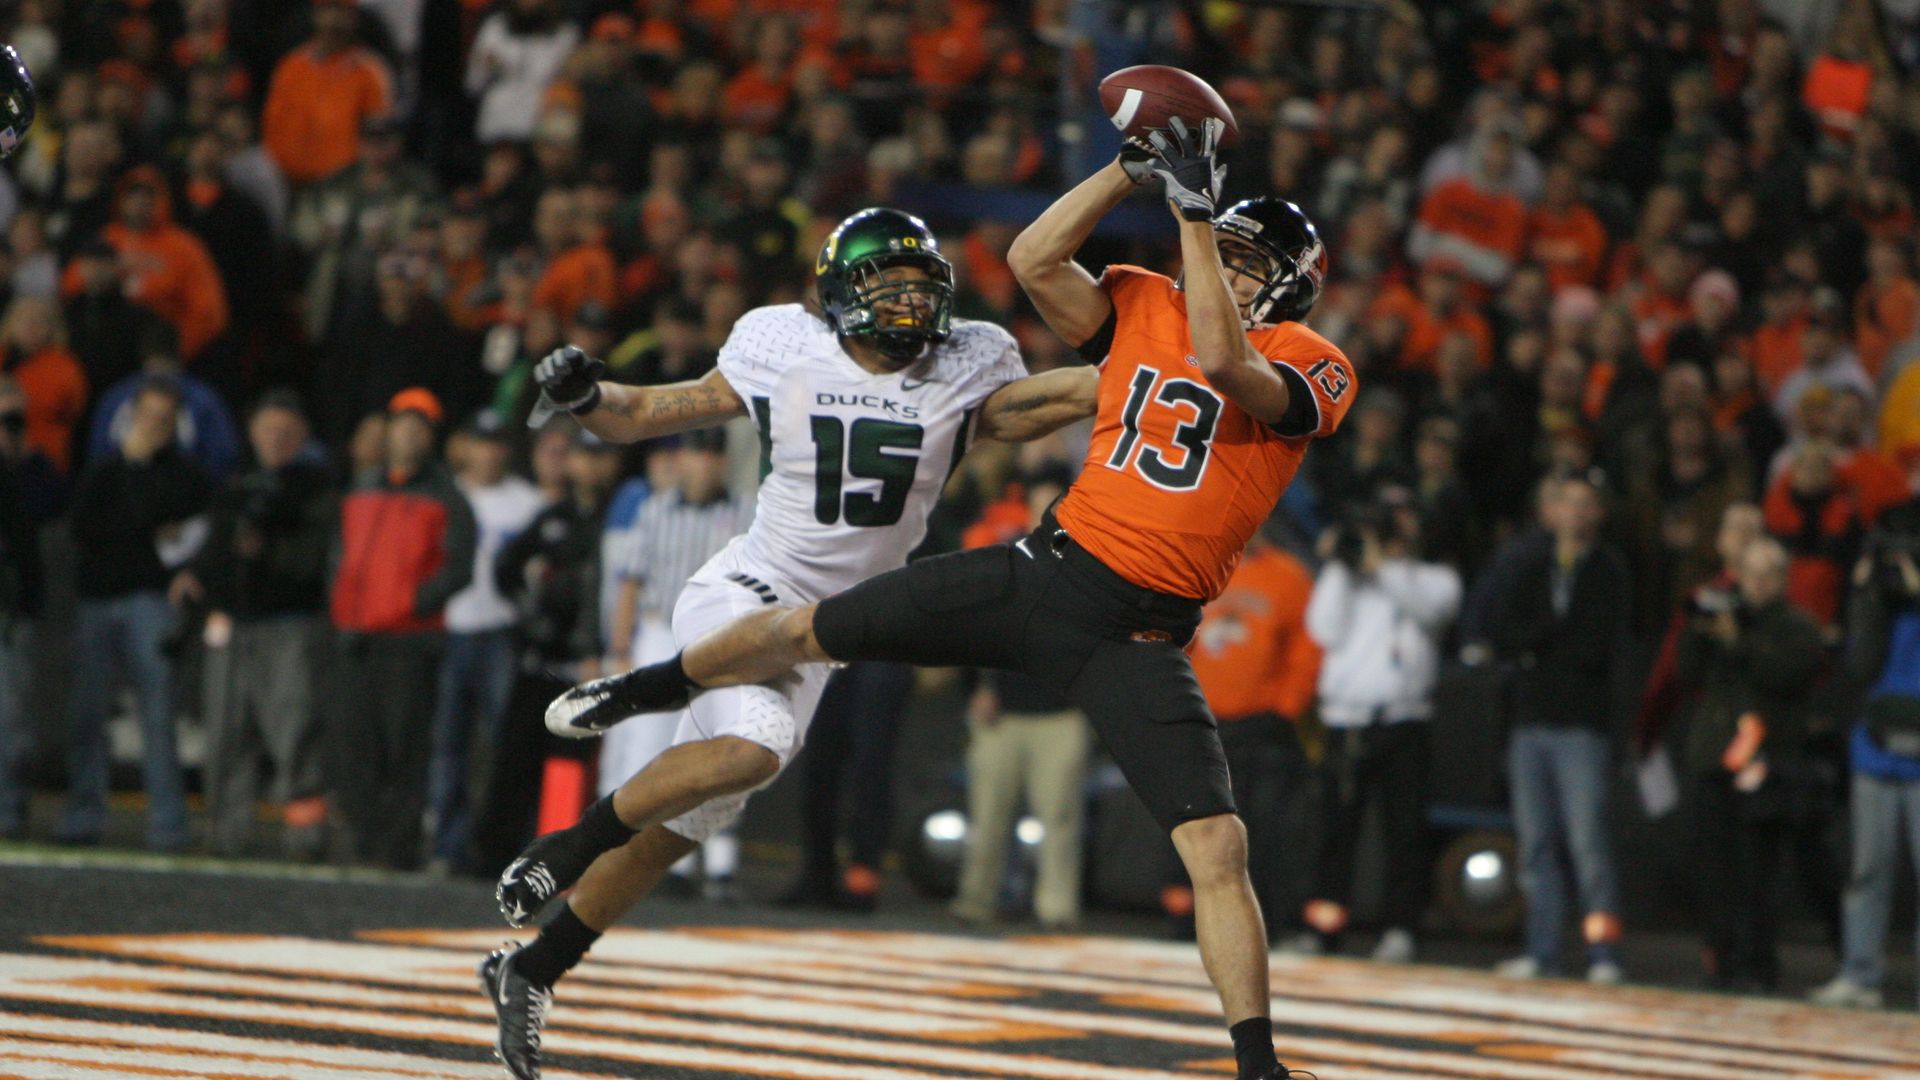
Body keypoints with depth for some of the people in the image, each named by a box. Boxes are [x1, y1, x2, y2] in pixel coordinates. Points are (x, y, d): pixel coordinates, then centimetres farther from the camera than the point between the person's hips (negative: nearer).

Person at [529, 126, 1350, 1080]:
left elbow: (1225, 364, -27)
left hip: (1137, 634, -4)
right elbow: (1032, 260, -6)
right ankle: (646, 689, 42)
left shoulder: (1312, 372, -6)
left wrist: (1195, 212, -26)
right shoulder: (1142, 307, 8)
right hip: (1045, 568, 4)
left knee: (1217, 849, -18)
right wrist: (1133, 168, -13)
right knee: (803, 632, 13)